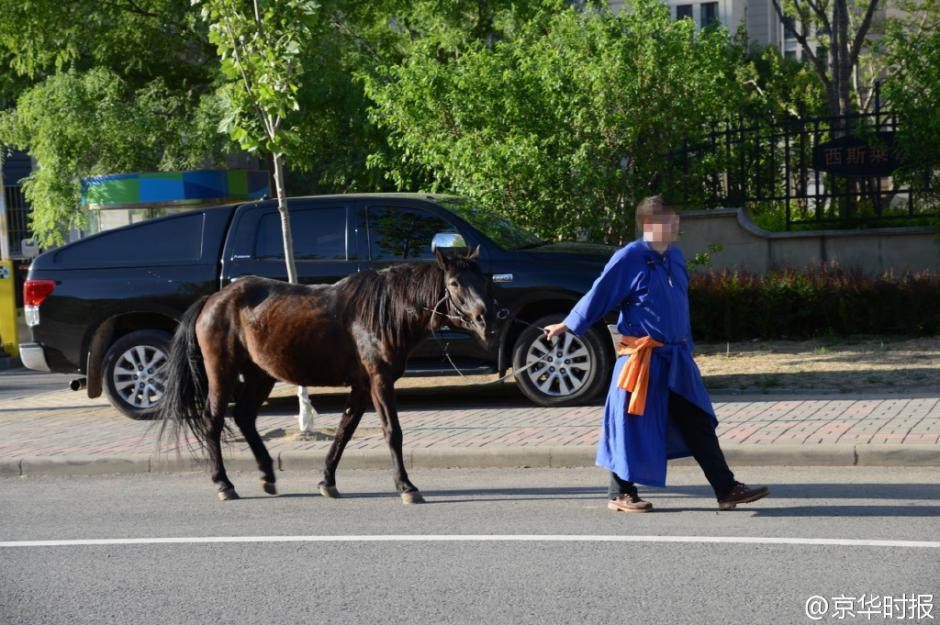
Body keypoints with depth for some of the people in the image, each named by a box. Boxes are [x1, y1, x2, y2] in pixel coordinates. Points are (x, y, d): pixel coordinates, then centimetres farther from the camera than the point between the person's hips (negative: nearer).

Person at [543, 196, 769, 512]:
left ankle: (726, 489, 12)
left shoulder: (675, 256, 9)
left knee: (698, 424, 8)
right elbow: (598, 296, -5)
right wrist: (565, 326, 2)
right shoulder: (628, 259, -13)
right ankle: (620, 493, 16)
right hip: (642, 360, -7)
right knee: (635, 426, 2)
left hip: (675, 359, 7)